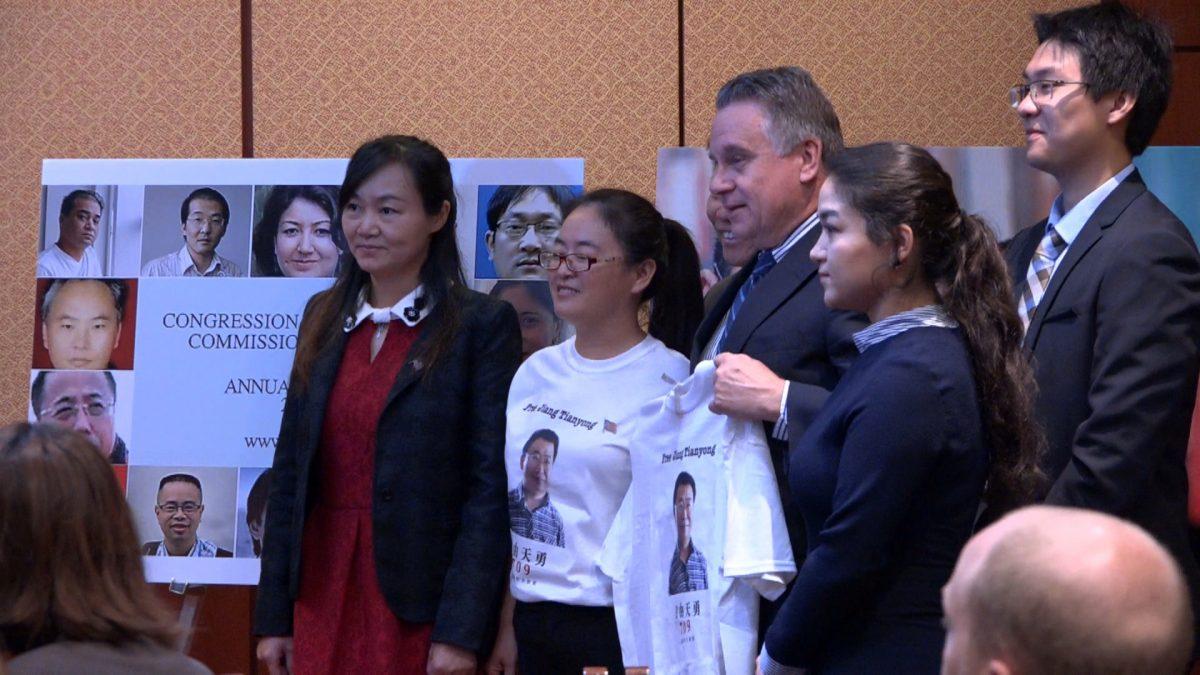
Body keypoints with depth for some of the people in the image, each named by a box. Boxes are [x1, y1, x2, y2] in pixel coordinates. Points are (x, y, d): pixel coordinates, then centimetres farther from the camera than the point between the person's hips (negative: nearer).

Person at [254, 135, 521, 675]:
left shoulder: (481, 326, -6)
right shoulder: (324, 317, 11)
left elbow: (491, 488, -10)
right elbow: (290, 471, 11)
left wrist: (460, 632, -16)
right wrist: (274, 617, 8)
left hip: (420, 606, -5)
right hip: (323, 599, 5)